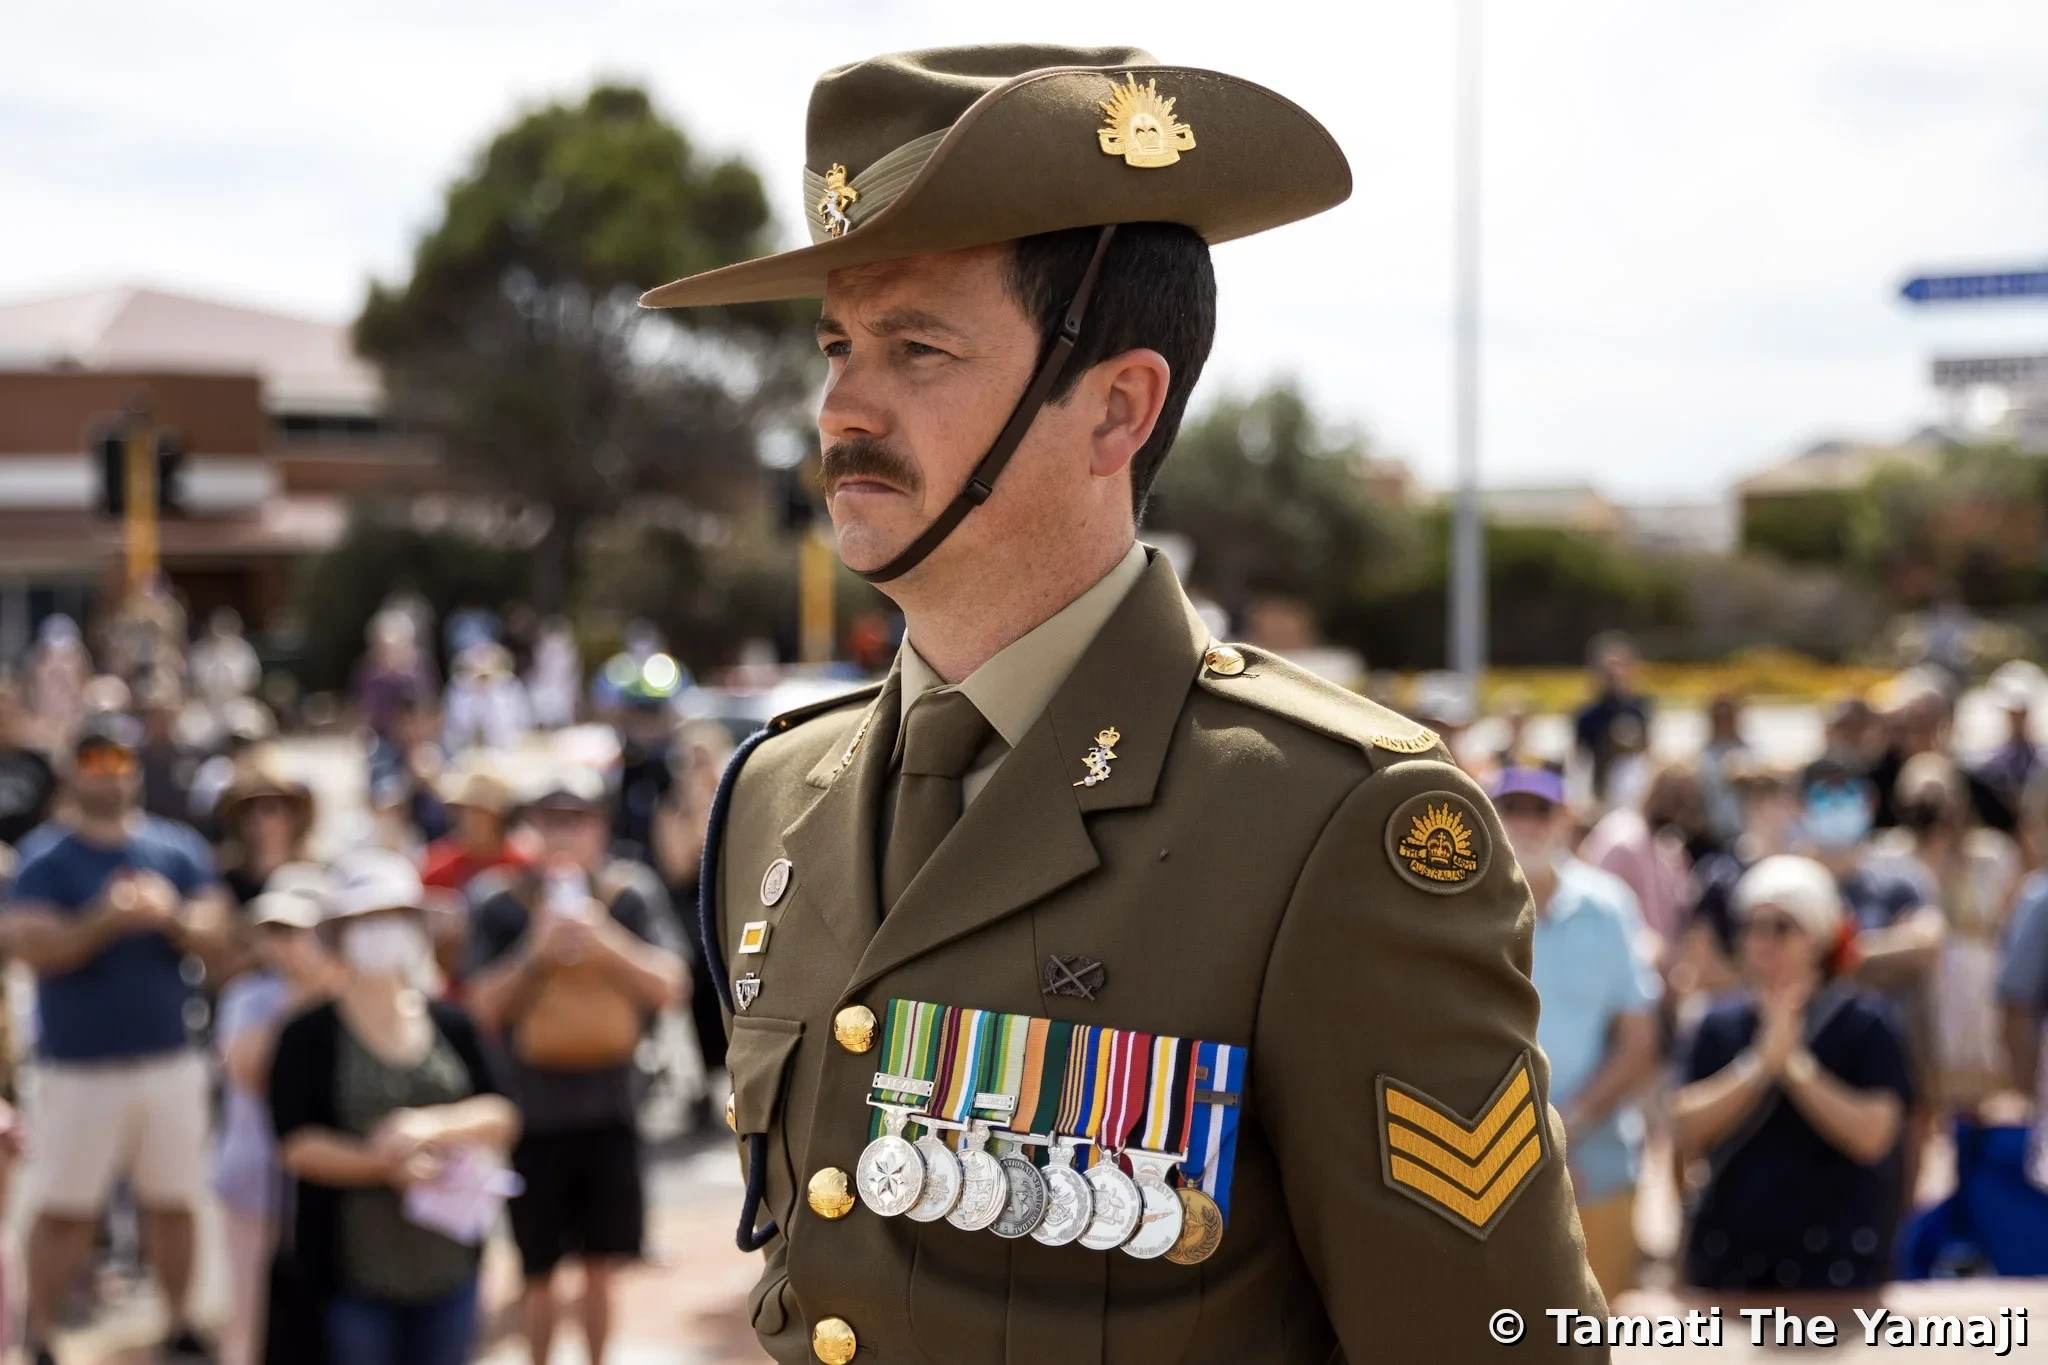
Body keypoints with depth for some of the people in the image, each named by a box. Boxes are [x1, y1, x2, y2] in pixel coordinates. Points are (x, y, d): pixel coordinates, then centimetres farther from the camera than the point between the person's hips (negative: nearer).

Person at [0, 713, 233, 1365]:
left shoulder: (178, 848, 5)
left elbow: (217, 939, 2)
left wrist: (171, 919, -18)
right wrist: (104, 921, -28)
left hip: (170, 1060, 3)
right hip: (77, 1066, -3)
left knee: (172, 1202, 12)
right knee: (65, 1209, 1)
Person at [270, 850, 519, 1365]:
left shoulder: (451, 1026, 7)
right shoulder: (310, 1036, -5)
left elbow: (501, 1118, 1)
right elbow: (297, 1144, -12)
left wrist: (434, 1125, -18)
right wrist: (387, 1166, -24)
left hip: (446, 1264, 4)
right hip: (351, 1274, -4)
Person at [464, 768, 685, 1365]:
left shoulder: (633, 896, 0)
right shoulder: (503, 908, -3)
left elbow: (667, 987, -8)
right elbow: (484, 1008, -6)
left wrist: (606, 941, -22)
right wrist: (535, 952, -21)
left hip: (609, 1110, 1)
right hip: (533, 1110, -1)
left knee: (600, 1268, 8)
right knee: (540, 1274, 7)